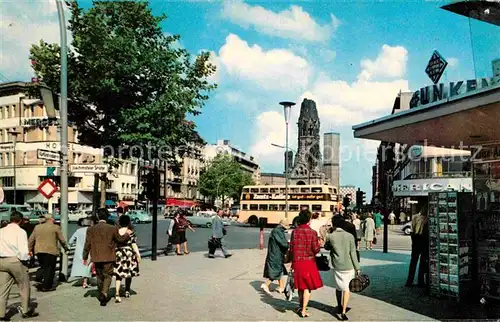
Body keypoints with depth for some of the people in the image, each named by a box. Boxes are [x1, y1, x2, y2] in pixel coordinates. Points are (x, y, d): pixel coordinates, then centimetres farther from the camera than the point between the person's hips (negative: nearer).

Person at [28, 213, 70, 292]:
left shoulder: (37, 227, 12)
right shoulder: (56, 227, -3)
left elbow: (31, 240, 13)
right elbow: (62, 240, 1)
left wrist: (29, 250, 20)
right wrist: (66, 248, 14)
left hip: (39, 251, 5)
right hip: (51, 251, -5)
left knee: (43, 268, 16)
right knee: (50, 268, 3)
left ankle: (43, 284, 12)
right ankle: (46, 286, 4)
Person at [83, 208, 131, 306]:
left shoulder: (91, 229, -3)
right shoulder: (112, 228, -8)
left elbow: (87, 245, 0)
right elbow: (120, 239, 5)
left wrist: (85, 257, 11)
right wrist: (127, 234, 24)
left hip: (96, 258, 3)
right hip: (109, 257, -3)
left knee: (99, 276, 18)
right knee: (108, 275, 5)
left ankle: (101, 294, 30)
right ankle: (104, 293, -16)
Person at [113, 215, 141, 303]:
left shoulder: (116, 232, 0)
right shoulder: (131, 232, -7)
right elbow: (134, 245, -10)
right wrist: (138, 254, -5)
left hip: (118, 255, 1)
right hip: (129, 254, -1)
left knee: (118, 274, 3)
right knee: (129, 273, 16)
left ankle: (117, 294, -9)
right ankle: (127, 291, 31)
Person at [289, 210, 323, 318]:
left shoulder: (295, 231, 0)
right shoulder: (312, 232, -11)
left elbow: (291, 248, 4)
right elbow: (316, 249, -12)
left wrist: (292, 261, 15)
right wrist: (319, 244, 9)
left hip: (297, 262, 4)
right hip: (308, 262, -4)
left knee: (301, 286, 20)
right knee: (307, 287, 6)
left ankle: (301, 306, 34)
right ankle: (303, 310, 6)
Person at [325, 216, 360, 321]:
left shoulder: (330, 236, -7)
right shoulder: (349, 236, -6)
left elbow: (326, 247, 12)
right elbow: (353, 253, -4)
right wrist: (357, 267, 3)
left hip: (337, 266, 1)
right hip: (349, 266, -1)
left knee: (338, 287, 19)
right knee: (346, 288, 7)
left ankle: (340, 307, 34)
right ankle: (343, 311, 0)